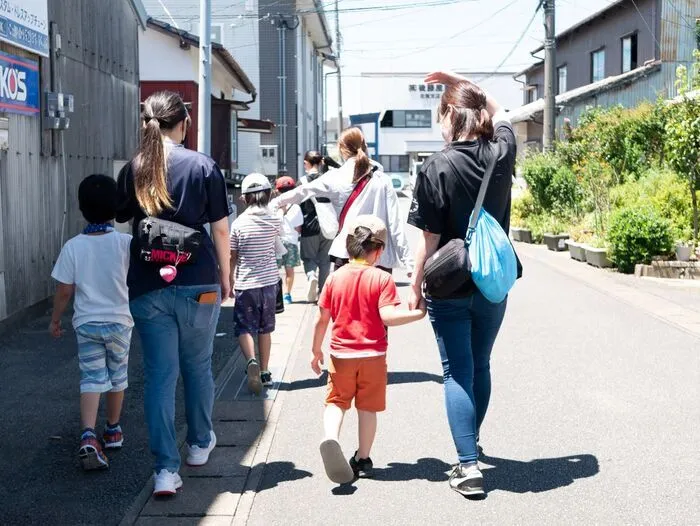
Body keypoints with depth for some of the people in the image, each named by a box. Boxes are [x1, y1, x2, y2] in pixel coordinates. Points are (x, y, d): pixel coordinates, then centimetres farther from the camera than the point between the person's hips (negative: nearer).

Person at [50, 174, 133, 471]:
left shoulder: (73, 247, -7)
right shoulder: (125, 243, -10)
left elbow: (64, 291, -3)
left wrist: (55, 320, 10)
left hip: (86, 322, 0)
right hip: (119, 321, 0)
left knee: (91, 378, 1)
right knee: (117, 376, 17)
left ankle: (88, 435, -18)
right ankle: (113, 430, 32)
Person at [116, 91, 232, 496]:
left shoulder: (132, 171, 3)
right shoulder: (203, 166, -3)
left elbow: (121, 225, 9)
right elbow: (220, 228, -1)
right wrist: (225, 278, 9)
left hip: (147, 287, 1)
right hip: (198, 283, -1)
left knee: (159, 374, 3)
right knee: (198, 366, 17)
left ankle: (167, 469, -1)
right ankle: (200, 444, 34)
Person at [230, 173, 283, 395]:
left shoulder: (239, 224, -10)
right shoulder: (275, 221, -3)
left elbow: (232, 258, -4)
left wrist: (230, 282, 10)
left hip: (246, 284, -3)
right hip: (269, 282, 3)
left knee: (245, 327, 3)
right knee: (265, 328, 15)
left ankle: (252, 360, -23)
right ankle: (265, 372, 20)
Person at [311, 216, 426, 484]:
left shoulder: (335, 278, -1)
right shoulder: (382, 279, -10)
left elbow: (322, 319, 3)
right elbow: (388, 317, -21)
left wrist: (316, 351, 14)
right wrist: (418, 313, -9)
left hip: (340, 354, 2)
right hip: (373, 356, -1)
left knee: (336, 401, 11)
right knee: (367, 407, 11)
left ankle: (330, 438, -17)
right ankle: (362, 459, 19)